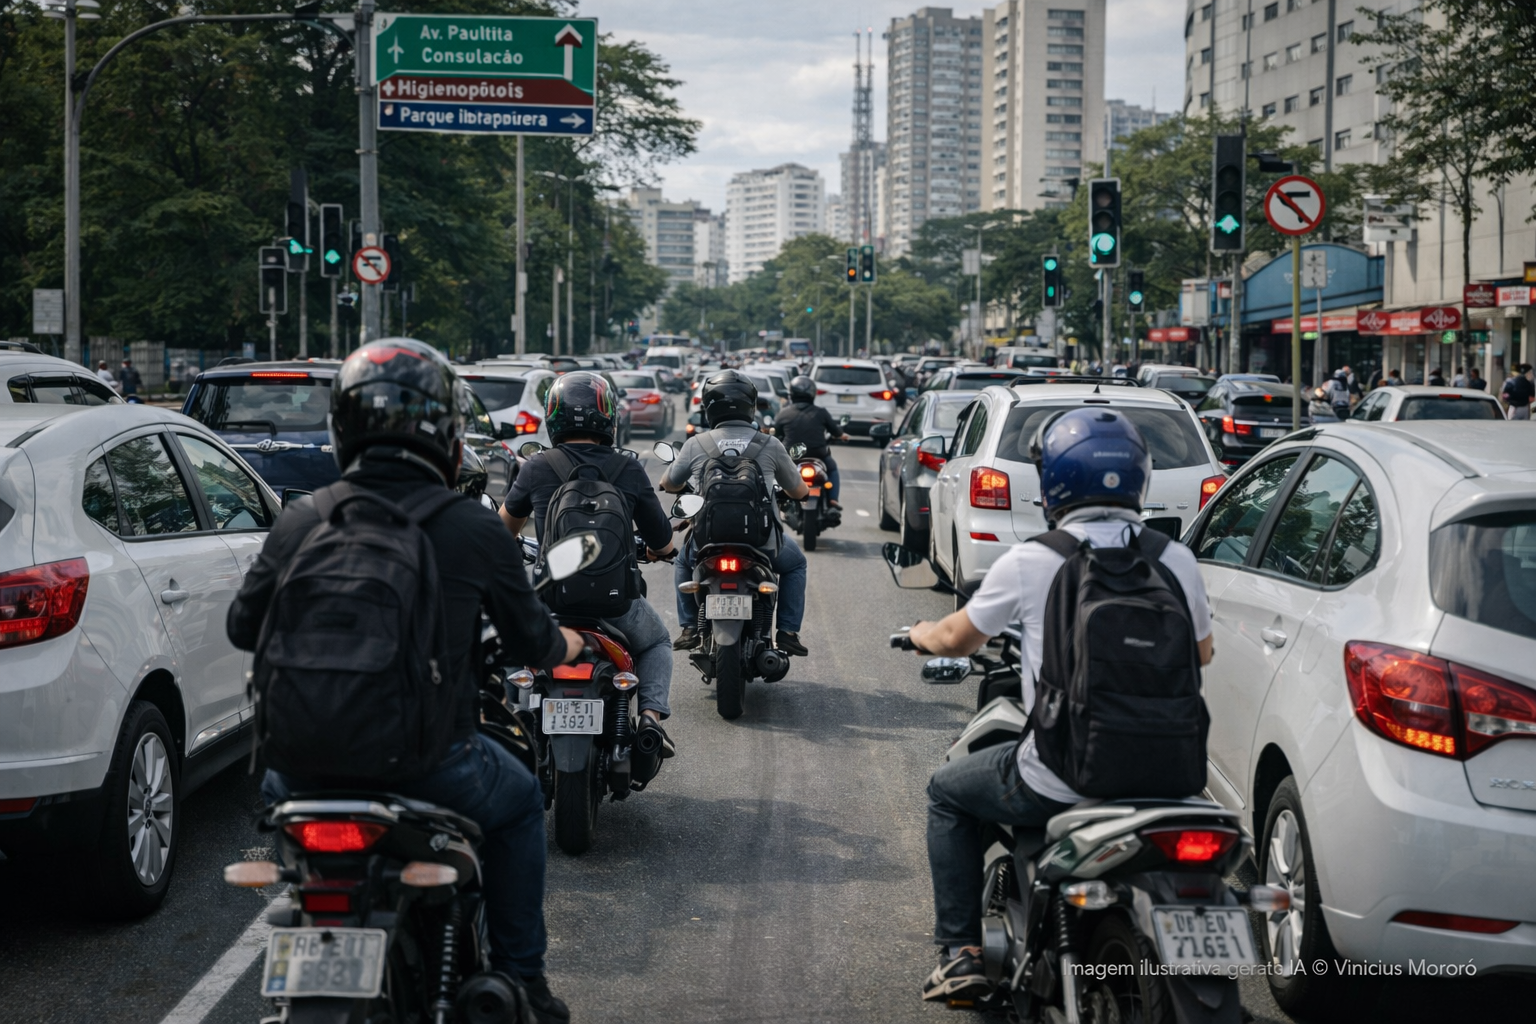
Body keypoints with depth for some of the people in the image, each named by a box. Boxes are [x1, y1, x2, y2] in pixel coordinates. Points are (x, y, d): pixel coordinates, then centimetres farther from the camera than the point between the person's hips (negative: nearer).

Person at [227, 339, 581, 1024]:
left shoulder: (299, 523, -2)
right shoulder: (476, 531, -9)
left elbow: (243, 627, 12)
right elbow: (531, 643, 4)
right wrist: (564, 646, 29)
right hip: (429, 765, -2)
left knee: (276, 784, 38)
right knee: (517, 801, 29)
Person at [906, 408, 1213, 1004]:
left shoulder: (1029, 562, -10)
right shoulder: (1175, 559, -2)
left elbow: (957, 640, 6)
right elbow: (1200, 652, 16)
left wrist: (921, 634, 29)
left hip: (1058, 782, -4)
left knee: (948, 793, 24)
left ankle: (960, 954, 17)